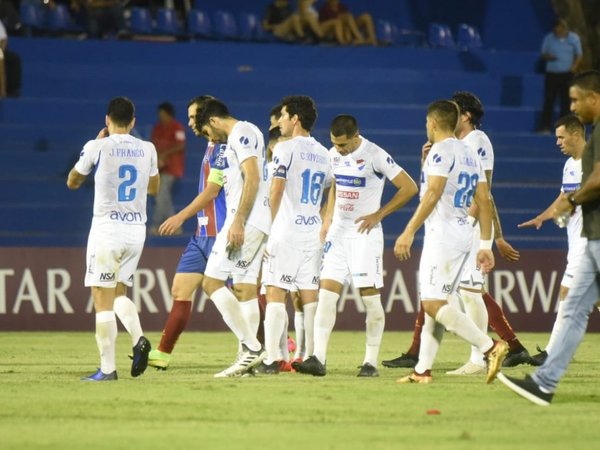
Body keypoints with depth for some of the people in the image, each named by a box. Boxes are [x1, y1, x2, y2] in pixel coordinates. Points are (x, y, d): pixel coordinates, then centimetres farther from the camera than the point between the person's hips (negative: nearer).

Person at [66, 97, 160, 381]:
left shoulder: (97, 148, -7)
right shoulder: (147, 150, 5)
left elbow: (72, 182, 10)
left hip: (106, 227, -5)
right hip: (137, 229, 5)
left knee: (103, 299, -3)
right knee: (118, 292, 20)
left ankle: (107, 368, -8)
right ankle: (138, 339, -5)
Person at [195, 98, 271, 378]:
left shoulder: (242, 133, -8)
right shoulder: (239, 137, 23)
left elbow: (252, 178, -19)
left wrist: (238, 223, -23)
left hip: (245, 220, -10)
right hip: (257, 224, 10)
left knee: (212, 282, -11)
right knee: (245, 289, 8)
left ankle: (251, 347, -14)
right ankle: (249, 356, 6)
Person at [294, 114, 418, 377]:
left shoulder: (375, 156, -14)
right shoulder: (334, 154, 6)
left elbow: (409, 188, -12)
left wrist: (378, 215, -11)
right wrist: (327, 220, 14)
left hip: (365, 233, -6)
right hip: (338, 231, 6)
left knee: (370, 297, -3)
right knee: (326, 293, -4)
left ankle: (371, 362, 4)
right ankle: (318, 359, -6)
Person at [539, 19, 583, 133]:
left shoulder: (574, 38, 1)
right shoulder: (549, 38, 2)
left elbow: (579, 55, 7)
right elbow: (543, 54, 9)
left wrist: (573, 68, -8)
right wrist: (548, 57, -14)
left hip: (567, 74, 0)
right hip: (551, 73, 0)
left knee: (566, 101, -2)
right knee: (549, 101, -5)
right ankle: (545, 127, -4)